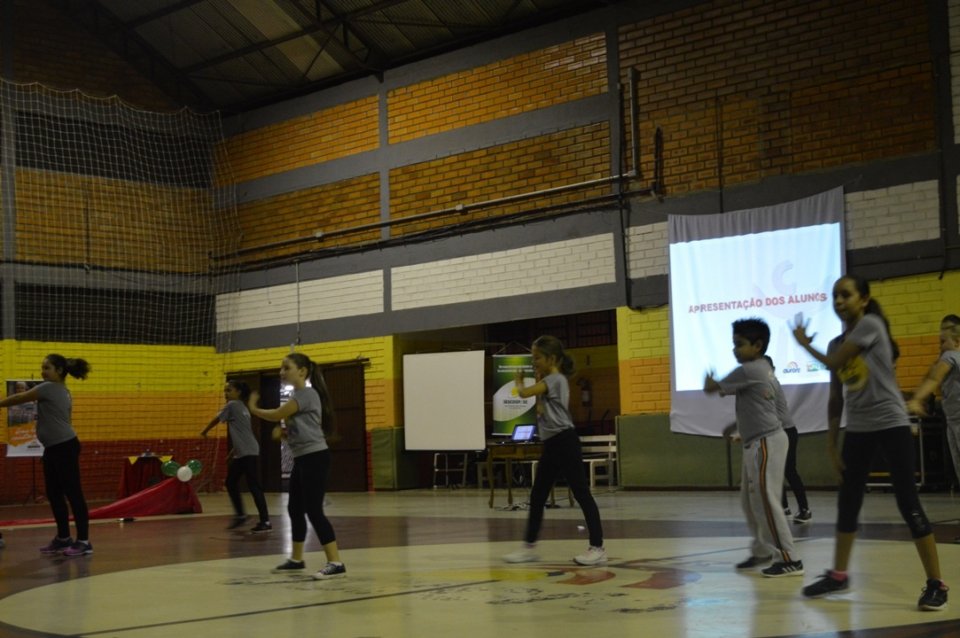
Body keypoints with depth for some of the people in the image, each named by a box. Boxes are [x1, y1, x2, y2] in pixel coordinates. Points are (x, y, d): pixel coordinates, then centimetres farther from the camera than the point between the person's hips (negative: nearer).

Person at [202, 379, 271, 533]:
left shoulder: (232, 405, -7)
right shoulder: (241, 407, 19)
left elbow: (216, 420, 3)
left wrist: (204, 432, 20)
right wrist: (234, 450, 25)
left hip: (248, 452, -10)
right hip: (242, 453, 10)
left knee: (253, 486, -11)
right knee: (231, 482, 15)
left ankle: (265, 522, -13)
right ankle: (240, 515, 22)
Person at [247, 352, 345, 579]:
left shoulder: (306, 394, -14)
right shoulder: (297, 395, 16)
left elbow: (276, 415, -12)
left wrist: (253, 409, 4)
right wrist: (285, 432, 7)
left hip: (314, 458, -10)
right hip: (302, 459, 10)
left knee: (313, 510, -13)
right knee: (295, 509, 15)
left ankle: (336, 563, -14)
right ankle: (296, 560, 27)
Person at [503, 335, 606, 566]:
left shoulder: (555, 379, -12)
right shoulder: (548, 382, 18)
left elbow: (524, 393, -19)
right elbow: (541, 410, 13)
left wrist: (518, 381, 3)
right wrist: (537, 381, 10)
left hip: (564, 442, -10)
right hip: (551, 445, 10)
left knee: (581, 494, -8)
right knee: (537, 496, 12)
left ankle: (597, 548, -7)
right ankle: (529, 546, 19)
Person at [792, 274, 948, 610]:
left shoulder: (871, 324, -9)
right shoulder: (836, 344, 11)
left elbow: (834, 363, -12)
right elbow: (836, 398, 13)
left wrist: (805, 343, 5)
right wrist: (831, 443, 8)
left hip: (891, 424, -7)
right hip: (857, 429, 7)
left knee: (908, 503, -9)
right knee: (847, 502, 12)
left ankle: (936, 584, -4)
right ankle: (838, 574, 25)